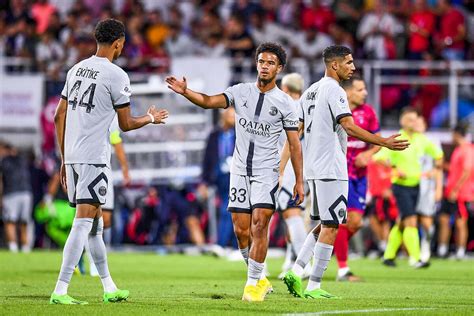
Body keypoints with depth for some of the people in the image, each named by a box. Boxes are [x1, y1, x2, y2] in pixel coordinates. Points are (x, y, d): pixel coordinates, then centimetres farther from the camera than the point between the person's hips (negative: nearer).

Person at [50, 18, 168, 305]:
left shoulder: (76, 70, 12)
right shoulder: (116, 75, -9)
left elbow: (59, 116, 14)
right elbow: (126, 124, -4)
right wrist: (150, 118, 17)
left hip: (72, 155, 8)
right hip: (95, 157, -8)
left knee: (95, 222, 16)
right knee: (84, 222, -9)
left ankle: (109, 288, 25)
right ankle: (60, 291, -16)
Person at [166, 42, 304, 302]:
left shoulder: (285, 103, -2)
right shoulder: (241, 92, 3)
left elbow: (294, 145, 0)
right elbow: (208, 102, -8)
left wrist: (299, 181, -3)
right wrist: (185, 91, -27)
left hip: (266, 172, -3)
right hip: (240, 171, 3)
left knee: (259, 225, -15)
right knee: (241, 230, 2)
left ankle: (253, 284, -9)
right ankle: (260, 279, 18)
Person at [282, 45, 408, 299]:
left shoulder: (310, 92, 16)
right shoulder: (334, 91, -12)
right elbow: (349, 127, -24)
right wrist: (384, 142, -28)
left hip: (313, 168, 9)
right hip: (331, 169, -9)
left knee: (324, 225, 17)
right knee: (330, 227, -5)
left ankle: (295, 272, 7)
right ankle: (313, 287, -6)